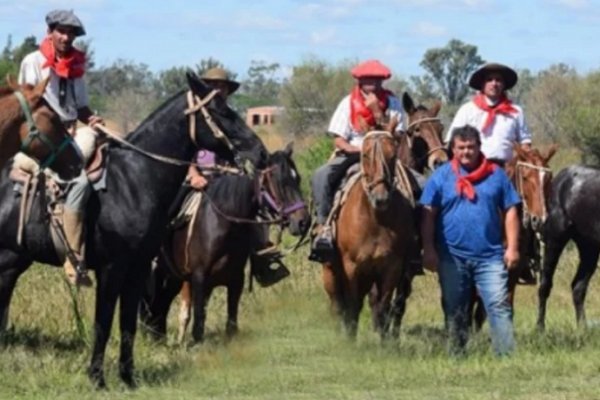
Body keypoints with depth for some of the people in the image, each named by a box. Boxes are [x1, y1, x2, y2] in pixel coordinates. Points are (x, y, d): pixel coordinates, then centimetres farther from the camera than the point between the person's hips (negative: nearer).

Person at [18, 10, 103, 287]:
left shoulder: (76, 65, 17)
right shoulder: (33, 62, 2)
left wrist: (91, 119, 0)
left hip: (72, 133, 6)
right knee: (79, 180, -28)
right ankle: (74, 259, -29)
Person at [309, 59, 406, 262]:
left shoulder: (392, 104, 1)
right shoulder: (348, 103, 1)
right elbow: (338, 139, 0)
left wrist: (378, 114, -18)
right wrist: (356, 150, -18)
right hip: (351, 153, 0)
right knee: (321, 176, -28)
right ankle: (323, 226, -30)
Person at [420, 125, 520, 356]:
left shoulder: (496, 175, 6)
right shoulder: (441, 176, 3)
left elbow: (510, 211, 6)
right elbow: (428, 215, 0)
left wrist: (512, 247, -1)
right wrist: (429, 250, -8)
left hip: (490, 256, 0)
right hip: (452, 257, 0)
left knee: (499, 305, -8)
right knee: (454, 309, 9)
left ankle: (506, 353, -9)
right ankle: (456, 354, 17)